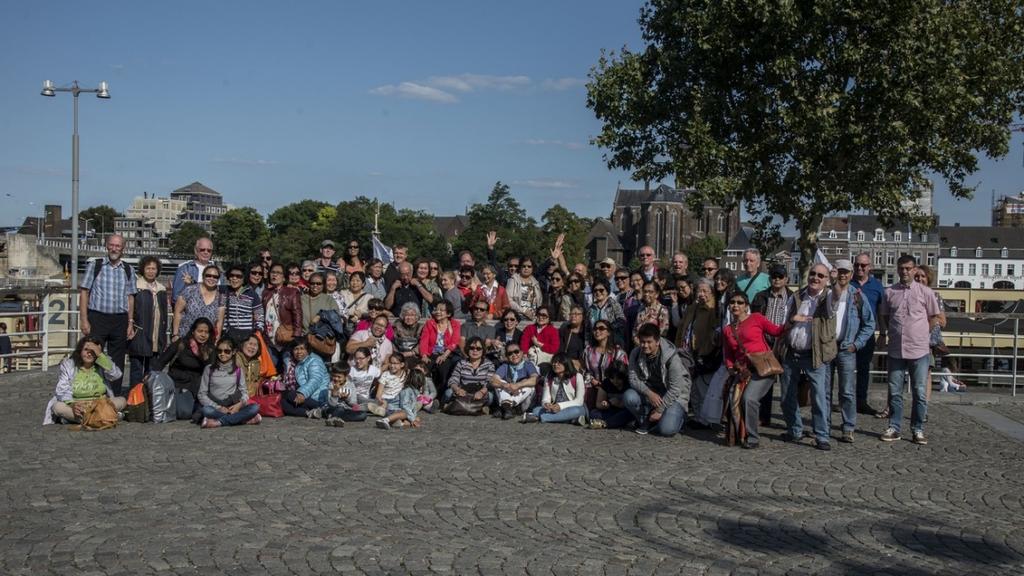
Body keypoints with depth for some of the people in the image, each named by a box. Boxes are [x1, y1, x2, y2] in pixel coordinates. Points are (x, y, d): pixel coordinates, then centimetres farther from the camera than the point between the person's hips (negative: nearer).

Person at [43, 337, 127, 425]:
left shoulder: (103, 364, 4)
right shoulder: (68, 365, 4)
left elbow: (116, 375, -18)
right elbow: (62, 391, -7)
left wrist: (100, 355, -20)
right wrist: (72, 404, -29)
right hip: (77, 406, 0)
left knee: (121, 400, -25)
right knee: (57, 406, -29)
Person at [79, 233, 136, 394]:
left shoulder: (128, 270, 11)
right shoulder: (94, 265, 2)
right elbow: (84, 292, 0)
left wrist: (130, 323, 5)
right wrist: (84, 320, -8)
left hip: (120, 320, 3)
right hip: (97, 318, -3)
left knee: (117, 363, 7)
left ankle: (115, 398, 14)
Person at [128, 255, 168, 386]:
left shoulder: (161, 289, 15)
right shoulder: (135, 286, -3)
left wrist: (164, 337, 15)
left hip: (156, 339, 5)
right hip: (139, 335, -5)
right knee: (137, 368, -2)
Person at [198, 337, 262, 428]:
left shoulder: (238, 370, 9)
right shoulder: (209, 369, 4)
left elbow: (244, 392, 8)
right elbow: (202, 394, 1)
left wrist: (239, 404, -15)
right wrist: (218, 408, -13)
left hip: (233, 407, 2)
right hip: (215, 407, -2)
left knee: (255, 407, -26)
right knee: (206, 410, -36)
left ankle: (218, 422, -27)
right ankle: (244, 419, -30)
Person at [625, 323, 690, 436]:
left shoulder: (672, 358, -23)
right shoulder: (636, 354, -10)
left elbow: (675, 389, -20)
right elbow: (633, 379, -11)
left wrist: (659, 411, -19)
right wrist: (649, 393, -29)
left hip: (673, 397, -4)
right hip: (650, 392, 4)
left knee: (667, 429, -26)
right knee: (628, 397, -27)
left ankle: (679, 415, 11)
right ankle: (645, 422, 2)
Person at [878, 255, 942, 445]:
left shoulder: (925, 292, -1)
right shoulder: (889, 292, 4)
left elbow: (934, 316, 9)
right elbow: (883, 315, 17)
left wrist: (923, 334, 5)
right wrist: (883, 334, 9)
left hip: (918, 350, -2)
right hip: (896, 349, 2)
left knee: (919, 392, 4)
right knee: (895, 391, 8)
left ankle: (918, 430, 13)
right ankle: (894, 428, 16)